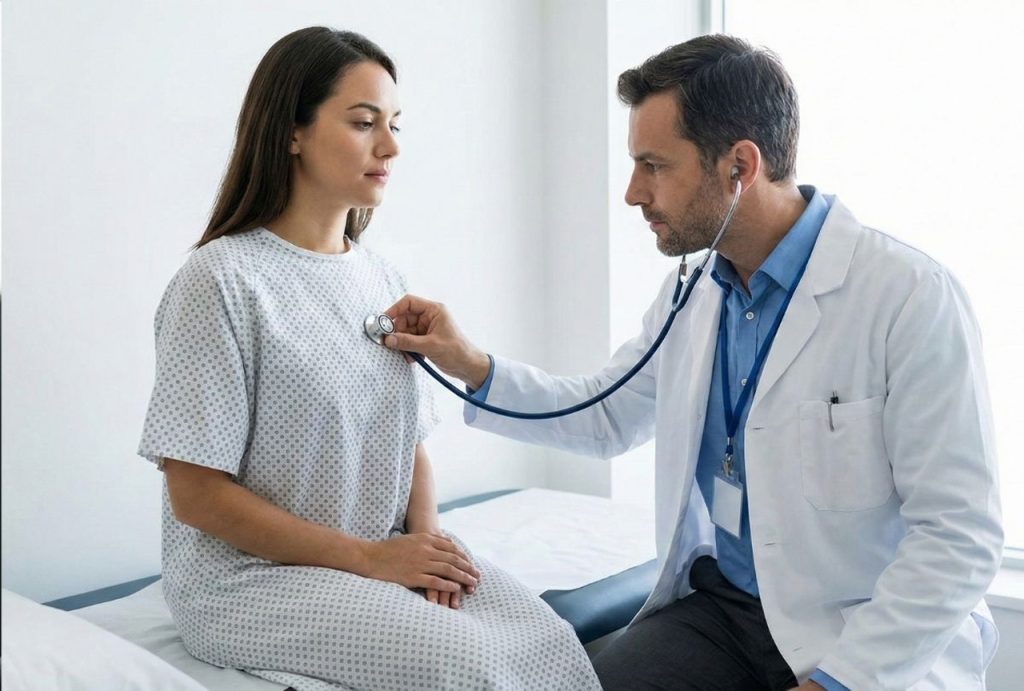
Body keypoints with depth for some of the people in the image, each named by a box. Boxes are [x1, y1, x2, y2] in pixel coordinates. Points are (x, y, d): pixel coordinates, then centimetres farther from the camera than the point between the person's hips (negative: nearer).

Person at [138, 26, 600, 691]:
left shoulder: (384, 280, 8)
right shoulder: (221, 279, -12)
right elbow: (196, 495, -13)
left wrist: (425, 533, -7)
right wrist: (367, 557, -15)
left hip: (392, 554, 6)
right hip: (252, 573, -6)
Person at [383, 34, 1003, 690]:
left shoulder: (912, 297, -17)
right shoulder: (691, 291, 2)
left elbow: (961, 537, -16)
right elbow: (607, 416, 15)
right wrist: (475, 368, 2)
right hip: (715, 606, 4)